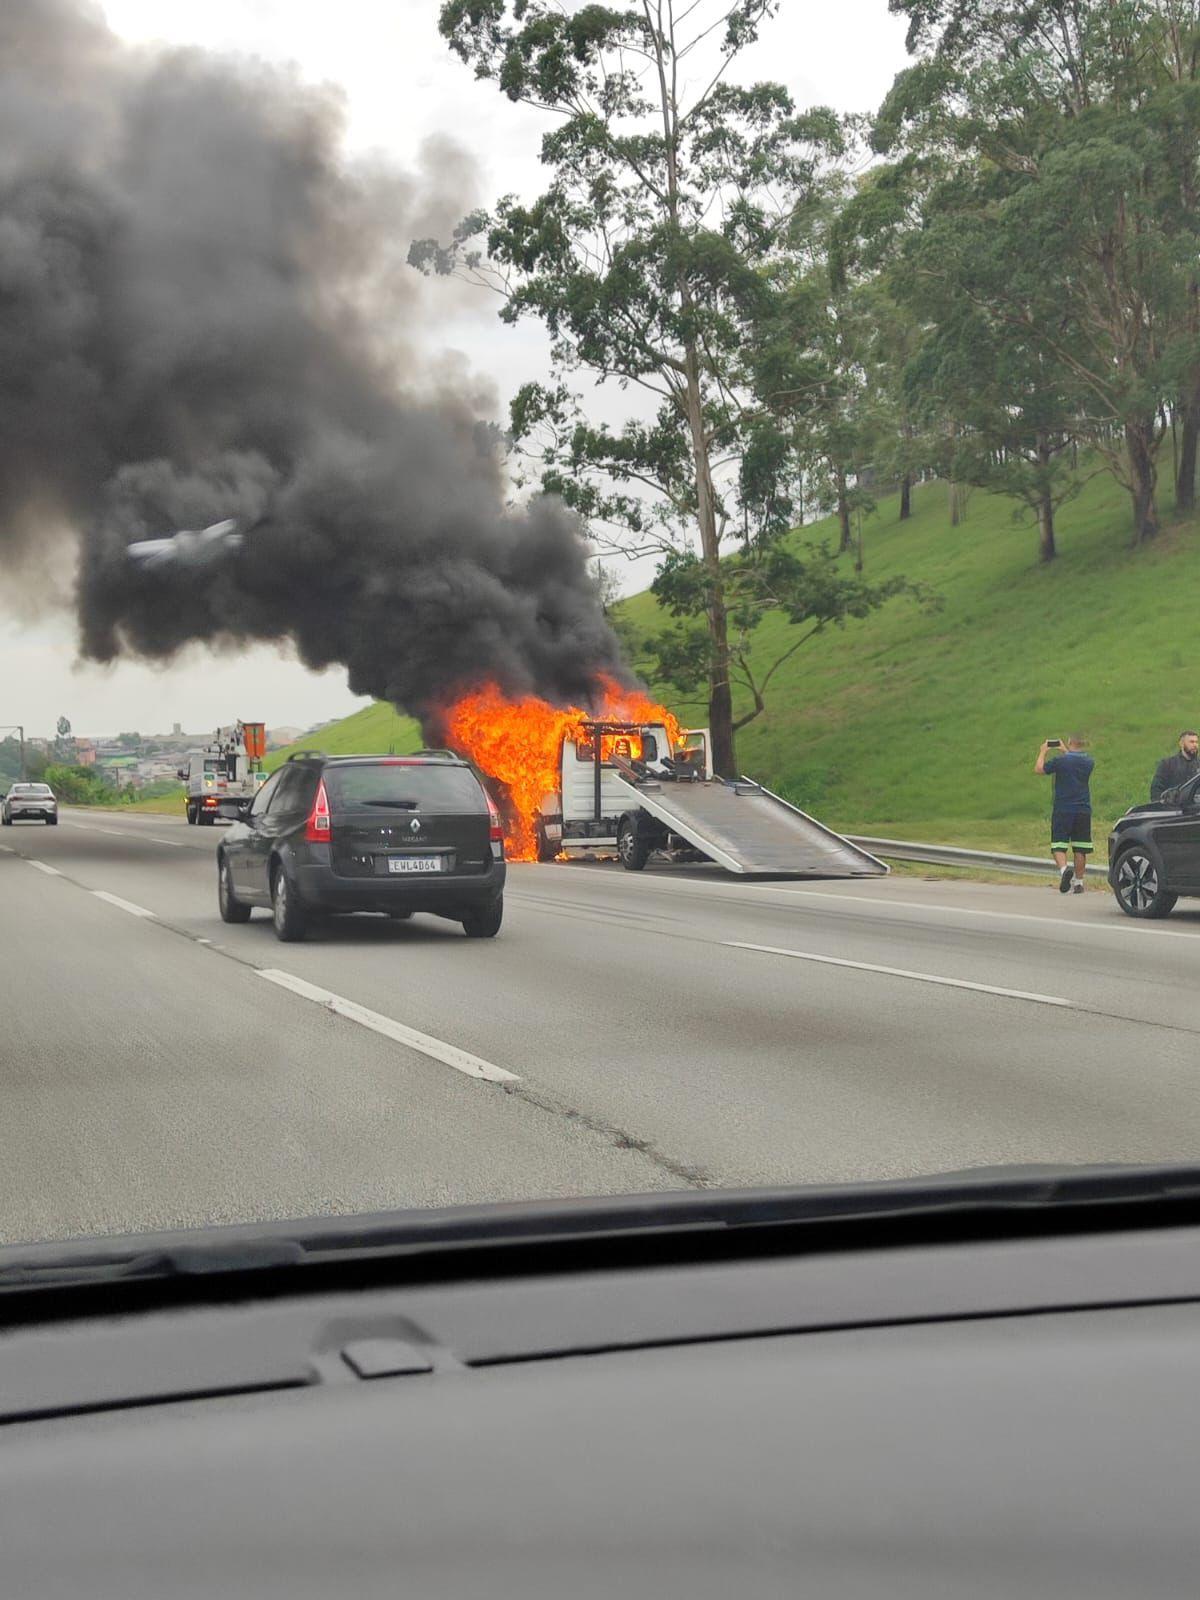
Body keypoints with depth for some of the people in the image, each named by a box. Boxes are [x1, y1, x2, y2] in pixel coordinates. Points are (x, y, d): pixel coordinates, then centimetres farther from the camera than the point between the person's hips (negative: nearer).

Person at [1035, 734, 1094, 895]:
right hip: (1083, 811, 4)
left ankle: (1064, 869, -27)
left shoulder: (1060, 761, -12)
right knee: (1080, 849, 9)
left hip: (1062, 810, -4)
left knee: (1059, 846, 0)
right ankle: (1078, 882, 15)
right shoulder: (1089, 762, 2)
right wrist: (1065, 752, 34)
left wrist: (1043, 752, 18)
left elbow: (1038, 768, 2)